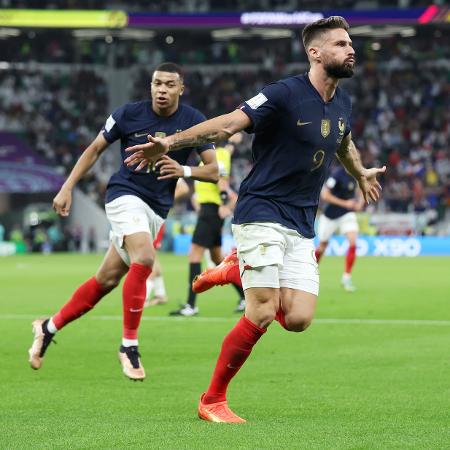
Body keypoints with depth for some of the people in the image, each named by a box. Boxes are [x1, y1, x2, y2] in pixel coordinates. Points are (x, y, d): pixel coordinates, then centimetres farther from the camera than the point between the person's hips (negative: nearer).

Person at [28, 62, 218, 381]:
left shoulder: (193, 121, -3)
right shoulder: (129, 114, -6)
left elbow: (214, 171, -3)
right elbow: (95, 149, 6)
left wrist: (184, 170, -23)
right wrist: (67, 188, 1)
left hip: (157, 209, 4)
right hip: (126, 196, -4)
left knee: (107, 280, 8)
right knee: (144, 259, -29)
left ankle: (50, 328, 26)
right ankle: (129, 345, -19)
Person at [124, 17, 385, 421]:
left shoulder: (343, 104, 10)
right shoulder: (285, 94, -13)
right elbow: (229, 124, -21)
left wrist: (361, 174, 52)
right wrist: (171, 142, -32)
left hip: (301, 226, 7)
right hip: (262, 214, -6)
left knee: (298, 320, -7)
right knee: (262, 316, -16)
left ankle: (240, 274, 26)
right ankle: (212, 401, -1)